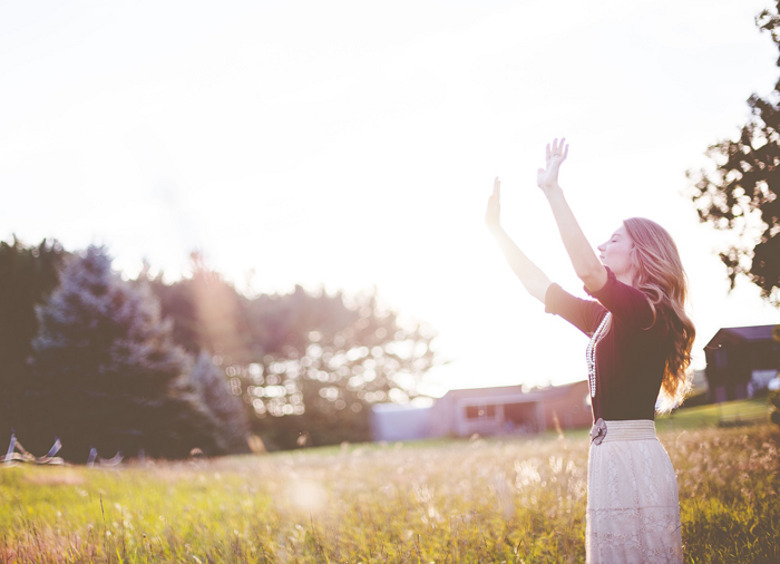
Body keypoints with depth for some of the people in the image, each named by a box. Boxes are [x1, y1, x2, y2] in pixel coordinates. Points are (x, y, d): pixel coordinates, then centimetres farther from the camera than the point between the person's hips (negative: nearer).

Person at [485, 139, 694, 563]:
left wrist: (553, 191, -26)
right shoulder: (607, 317, 16)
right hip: (610, 457, 9)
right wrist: (496, 229, 23)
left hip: (634, 460, -9)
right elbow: (540, 287, 21)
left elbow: (588, 270, -28)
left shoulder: (645, 309, -11)